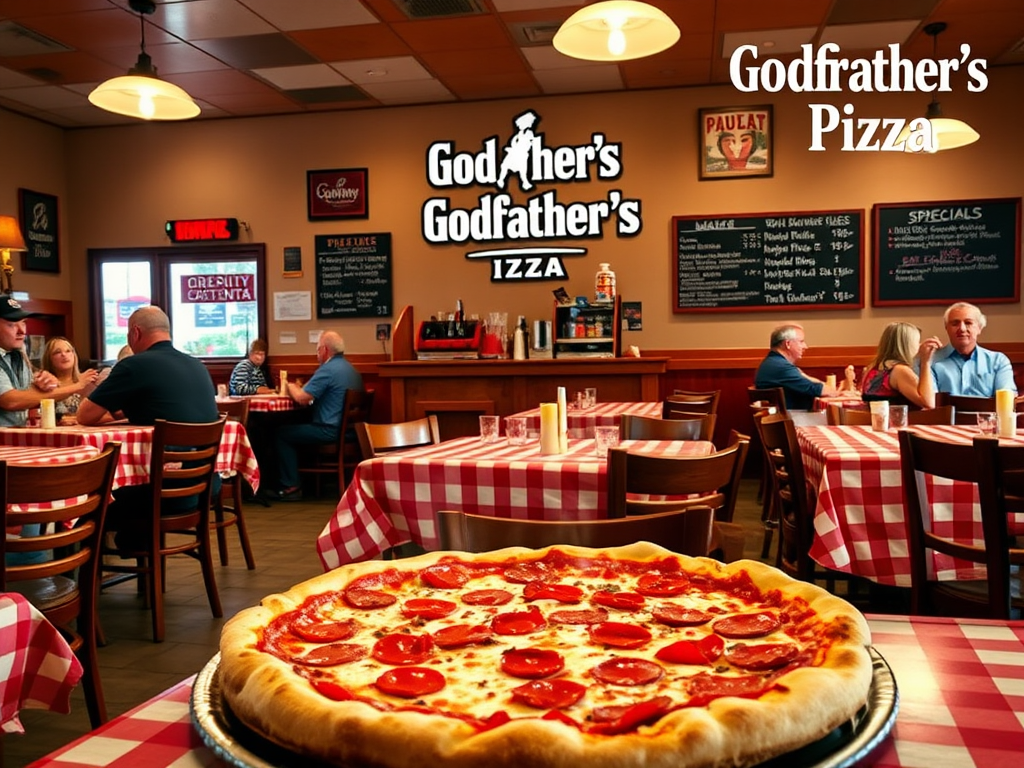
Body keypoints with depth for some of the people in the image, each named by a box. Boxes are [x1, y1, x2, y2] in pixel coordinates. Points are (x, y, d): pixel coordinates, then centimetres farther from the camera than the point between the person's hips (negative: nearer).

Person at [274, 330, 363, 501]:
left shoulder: (328, 369, -16)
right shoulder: (350, 369, 15)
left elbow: (302, 398, -18)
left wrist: (291, 386, 3)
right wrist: (299, 388, 15)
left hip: (331, 431, -10)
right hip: (349, 429, 10)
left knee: (282, 434, 4)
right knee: (298, 426, 29)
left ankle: (291, 487, 4)